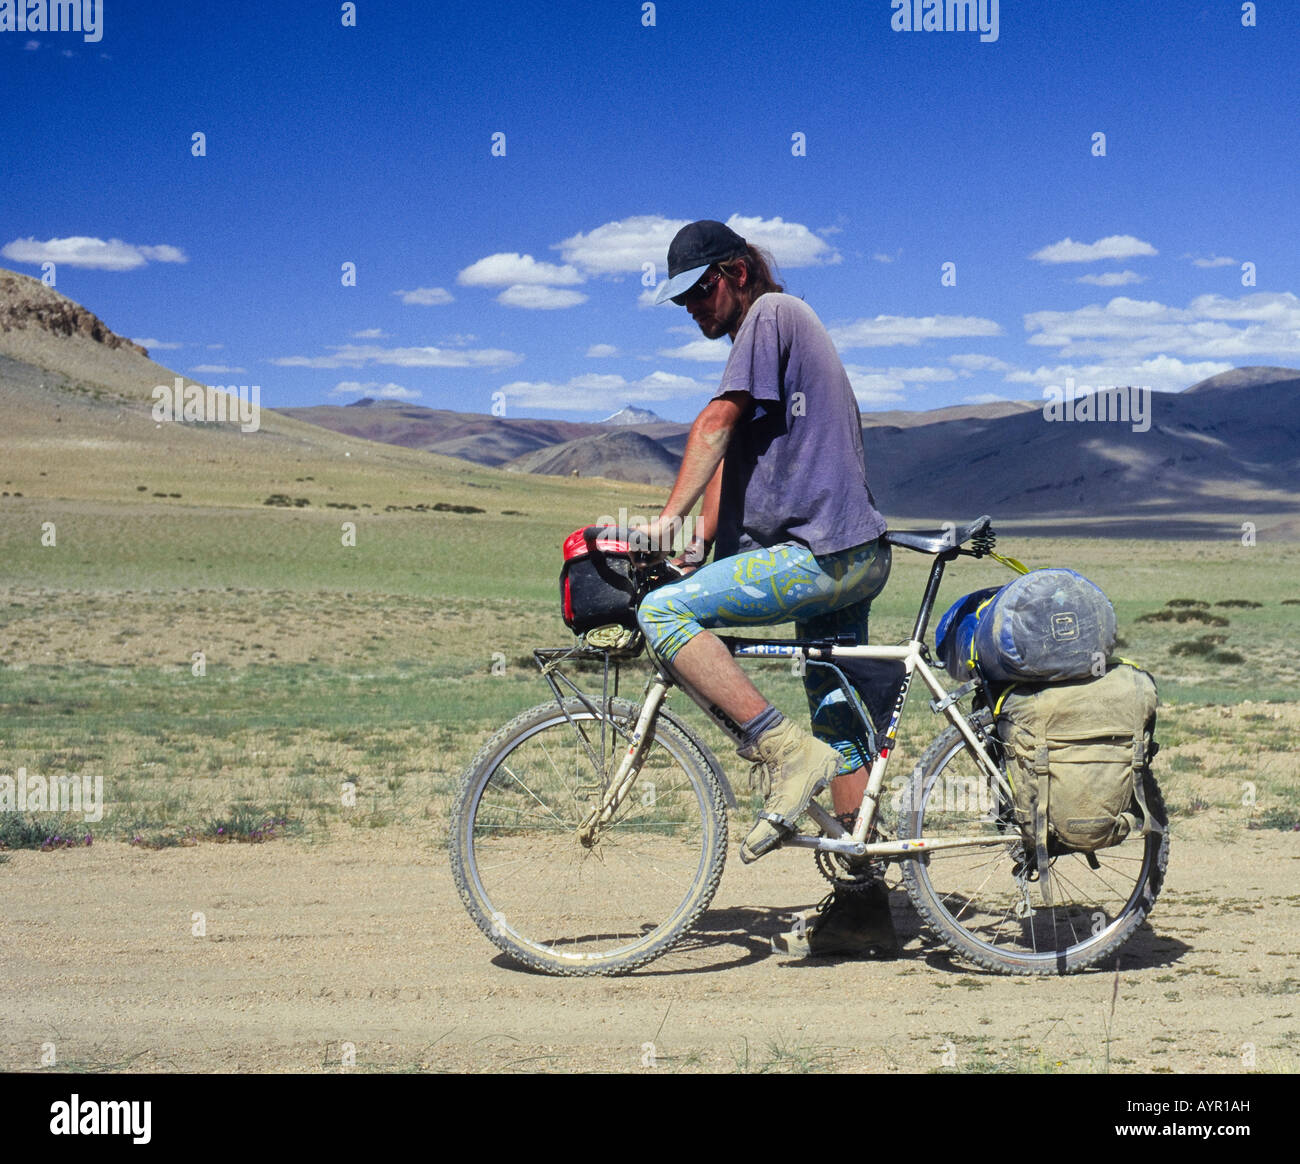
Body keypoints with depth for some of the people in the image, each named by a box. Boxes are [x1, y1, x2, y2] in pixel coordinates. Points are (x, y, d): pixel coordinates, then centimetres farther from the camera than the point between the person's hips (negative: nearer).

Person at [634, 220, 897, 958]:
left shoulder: (772, 314, -3)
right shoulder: (775, 330, 26)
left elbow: (717, 422, -13)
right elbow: (733, 452, 23)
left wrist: (670, 514, -12)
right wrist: (702, 545, 13)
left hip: (819, 552, -11)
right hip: (853, 556, 11)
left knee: (664, 612, -18)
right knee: (838, 728, 11)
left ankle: (784, 752, -21)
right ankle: (862, 908, 16)